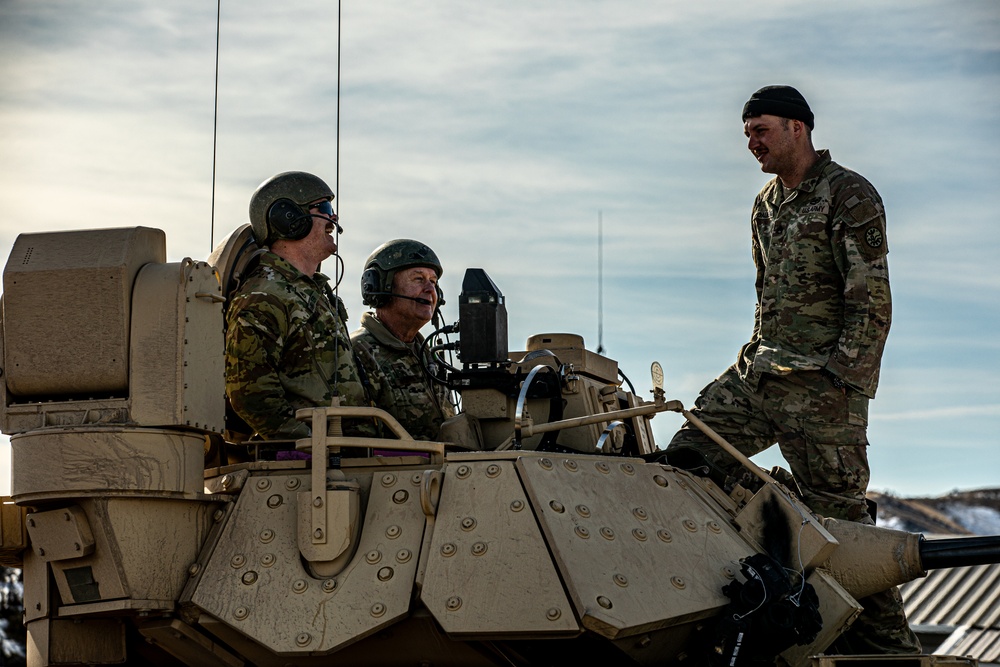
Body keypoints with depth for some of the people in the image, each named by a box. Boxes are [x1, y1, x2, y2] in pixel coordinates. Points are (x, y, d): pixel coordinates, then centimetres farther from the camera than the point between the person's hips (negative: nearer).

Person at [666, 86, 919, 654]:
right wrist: (755, 358, 19)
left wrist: (838, 382, -18)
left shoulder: (850, 196, -8)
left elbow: (871, 304, -13)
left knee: (838, 513, -6)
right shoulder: (767, 205, 18)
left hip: (823, 383, -8)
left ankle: (890, 643, 3)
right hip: (759, 373, 8)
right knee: (685, 459, -4)